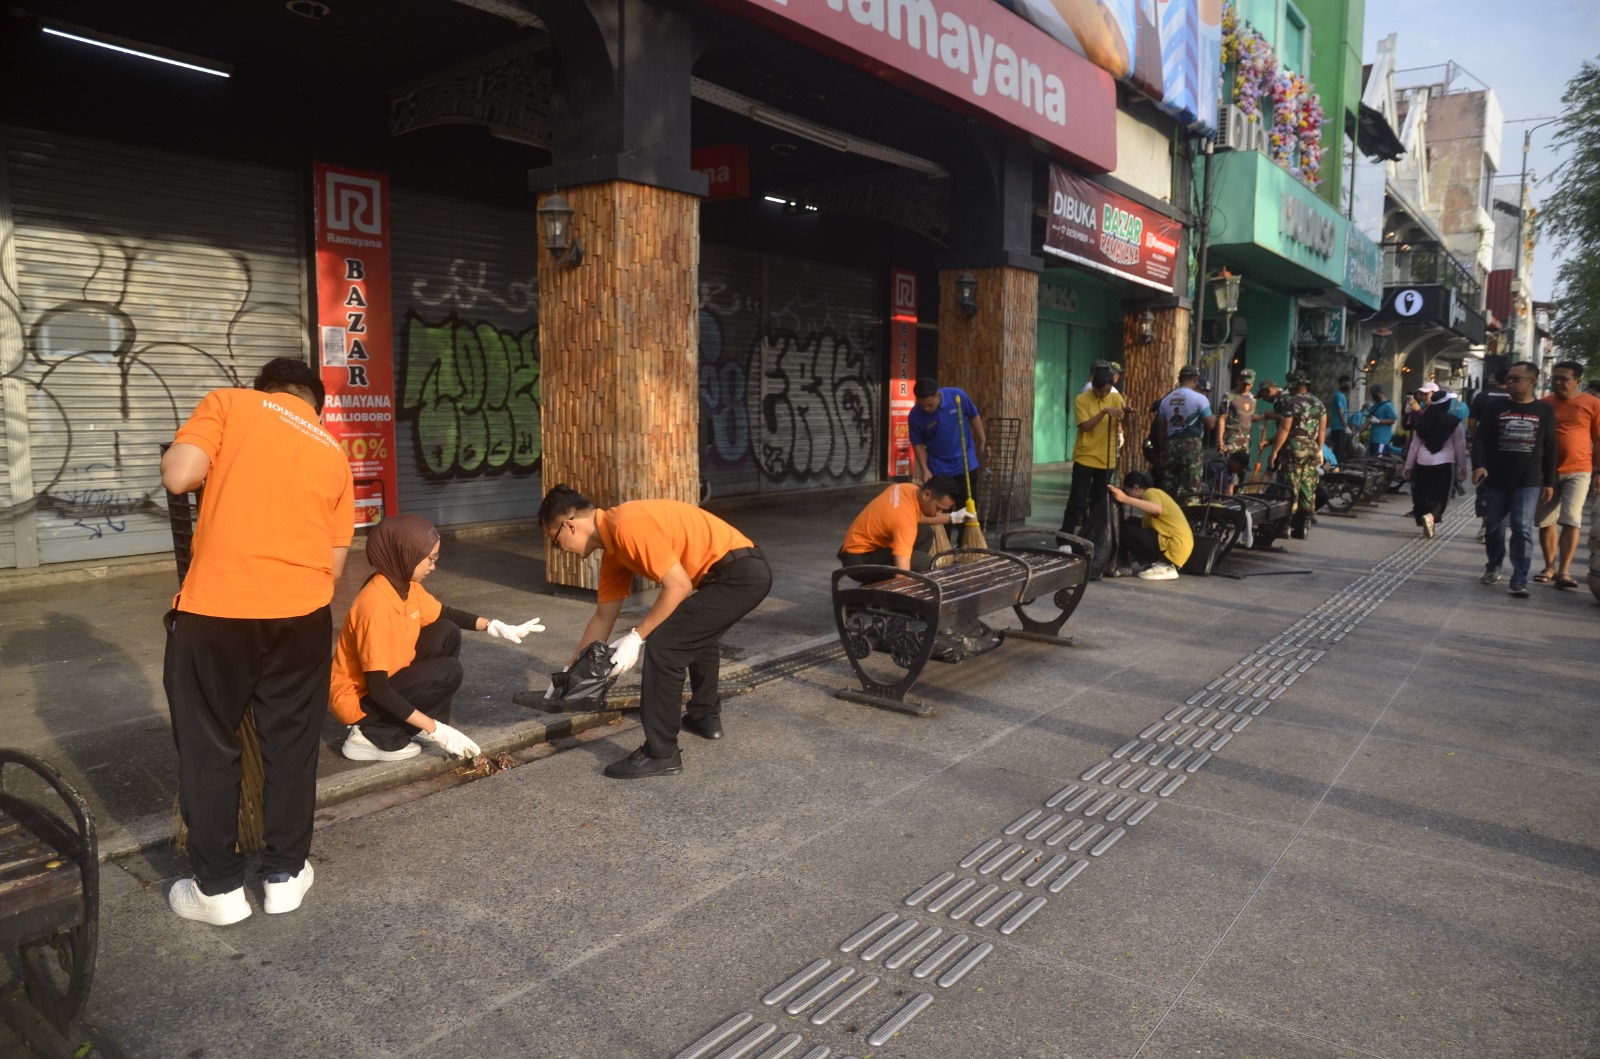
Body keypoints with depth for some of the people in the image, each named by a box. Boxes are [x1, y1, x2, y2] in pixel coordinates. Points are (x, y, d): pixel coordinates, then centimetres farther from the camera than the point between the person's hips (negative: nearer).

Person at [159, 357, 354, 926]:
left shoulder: (229, 402, 6)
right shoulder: (333, 453, 15)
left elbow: (177, 476, -8)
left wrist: (217, 459, 12)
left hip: (217, 605, -3)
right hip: (303, 610, 3)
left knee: (208, 746, 12)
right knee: (291, 742, 16)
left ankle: (218, 888, 22)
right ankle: (286, 874, 27)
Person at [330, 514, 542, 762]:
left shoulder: (407, 586, -5)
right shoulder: (375, 605, -31)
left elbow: (446, 615, 16)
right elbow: (377, 688, -31)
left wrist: (496, 627, 0)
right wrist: (435, 730, -31)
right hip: (359, 699, -9)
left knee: (447, 633, 3)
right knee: (448, 672, -19)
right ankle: (372, 736, -10)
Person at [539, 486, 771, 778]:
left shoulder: (628, 526, -18)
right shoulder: (612, 549, 13)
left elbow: (679, 585, -19)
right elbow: (603, 617, 22)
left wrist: (637, 637, -12)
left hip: (739, 574, -11)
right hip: (745, 572, 11)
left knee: (663, 647, -10)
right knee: (695, 635, 32)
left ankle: (661, 754, -2)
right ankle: (706, 717, 46)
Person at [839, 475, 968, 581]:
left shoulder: (908, 489, -5)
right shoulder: (905, 519, -32)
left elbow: (917, 517, 19)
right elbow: (902, 571, -41)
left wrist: (953, 518, 11)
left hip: (862, 542, 10)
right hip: (858, 560, -10)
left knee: (924, 533, 12)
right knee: (925, 564, -21)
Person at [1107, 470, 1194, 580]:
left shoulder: (1150, 492, -10)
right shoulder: (1154, 494, 20)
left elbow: (1157, 509, -35)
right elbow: (1146, 527, 21)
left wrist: (1125, 499, -36)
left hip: (1175, 548, -10)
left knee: (1125, 530, -11)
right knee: (1131, 523, 15)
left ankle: (1163, 566, -10)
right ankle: (1158, 562, 9)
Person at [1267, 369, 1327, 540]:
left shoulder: (1290, 403, -9)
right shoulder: (1319, 404, 12)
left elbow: (1284, 429, -14)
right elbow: (1322, 431, 13)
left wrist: (1274, 452, -12)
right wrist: (1318, 451, 20)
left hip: (1294, 449, -6)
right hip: (1312, 450, 6)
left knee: (1290, 489, -4)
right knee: (1308, 490, 7)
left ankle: (1287, 527, -4)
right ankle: (1304, 528, 11)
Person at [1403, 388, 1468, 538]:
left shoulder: (1423, 421, 3)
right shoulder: (1453, 422, -6)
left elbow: (1414, 445, 7)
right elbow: (1460, 446, -1)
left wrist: (1408, 466, 13)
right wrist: (1463, 467, 9)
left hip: (1422, 464, 3)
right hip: (1444, 464, -3)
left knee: (1422, 495, 14)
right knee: (1440, 496, 2)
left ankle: (1427, 525, 18)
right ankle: (1431, 516, -25)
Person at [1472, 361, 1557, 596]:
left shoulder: (1544, 411, 5)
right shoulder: (1495, 408, 4)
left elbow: (1550, 449, 7)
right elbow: (1480, 439, -3)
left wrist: (1549, 482, 5)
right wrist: (1478, 465, -21)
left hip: (1529, 482, -1)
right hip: (1496, 481, 1)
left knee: (1522, 530, -8)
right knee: (1495, 528, 9)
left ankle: (1520, 579, -6)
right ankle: (1493, 568, 28)